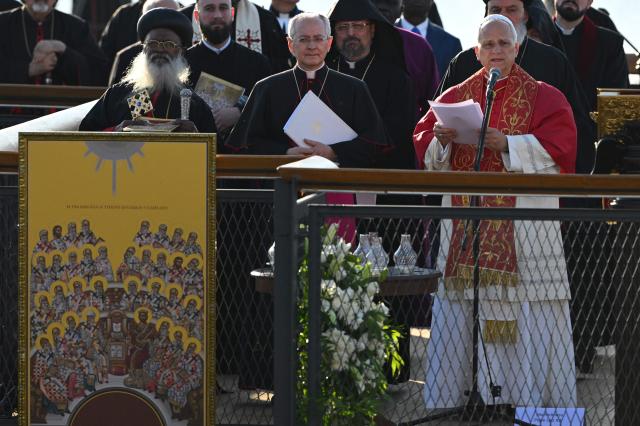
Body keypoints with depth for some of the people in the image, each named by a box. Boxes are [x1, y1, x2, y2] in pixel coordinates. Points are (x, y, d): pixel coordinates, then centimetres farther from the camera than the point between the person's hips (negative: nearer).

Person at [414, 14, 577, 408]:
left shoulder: (544, 97, 5)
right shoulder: (456, 96, 15)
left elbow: (557, 146, -8)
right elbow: (424, 146, 10)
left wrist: (507, 144, -19)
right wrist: (442, 139, -12)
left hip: (523, 225, -3)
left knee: (525, 323, -7)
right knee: (459, 323, 0)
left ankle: (528, 402, -4)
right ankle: (450, 402, 4)